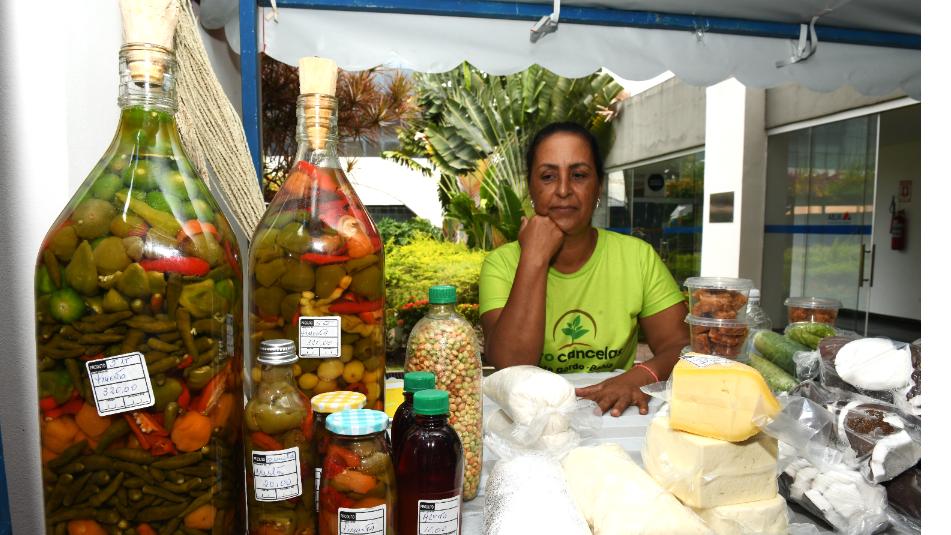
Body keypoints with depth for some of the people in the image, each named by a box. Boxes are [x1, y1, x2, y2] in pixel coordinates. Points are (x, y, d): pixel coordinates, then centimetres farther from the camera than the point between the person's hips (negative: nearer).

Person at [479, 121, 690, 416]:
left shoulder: (639, 257, -2)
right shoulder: (501, 264, -6)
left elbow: (683, 347, -4)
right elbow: (510, 368, -18)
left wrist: (639, 376, -25)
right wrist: (534, 258, -18)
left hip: (615, 414, 3)